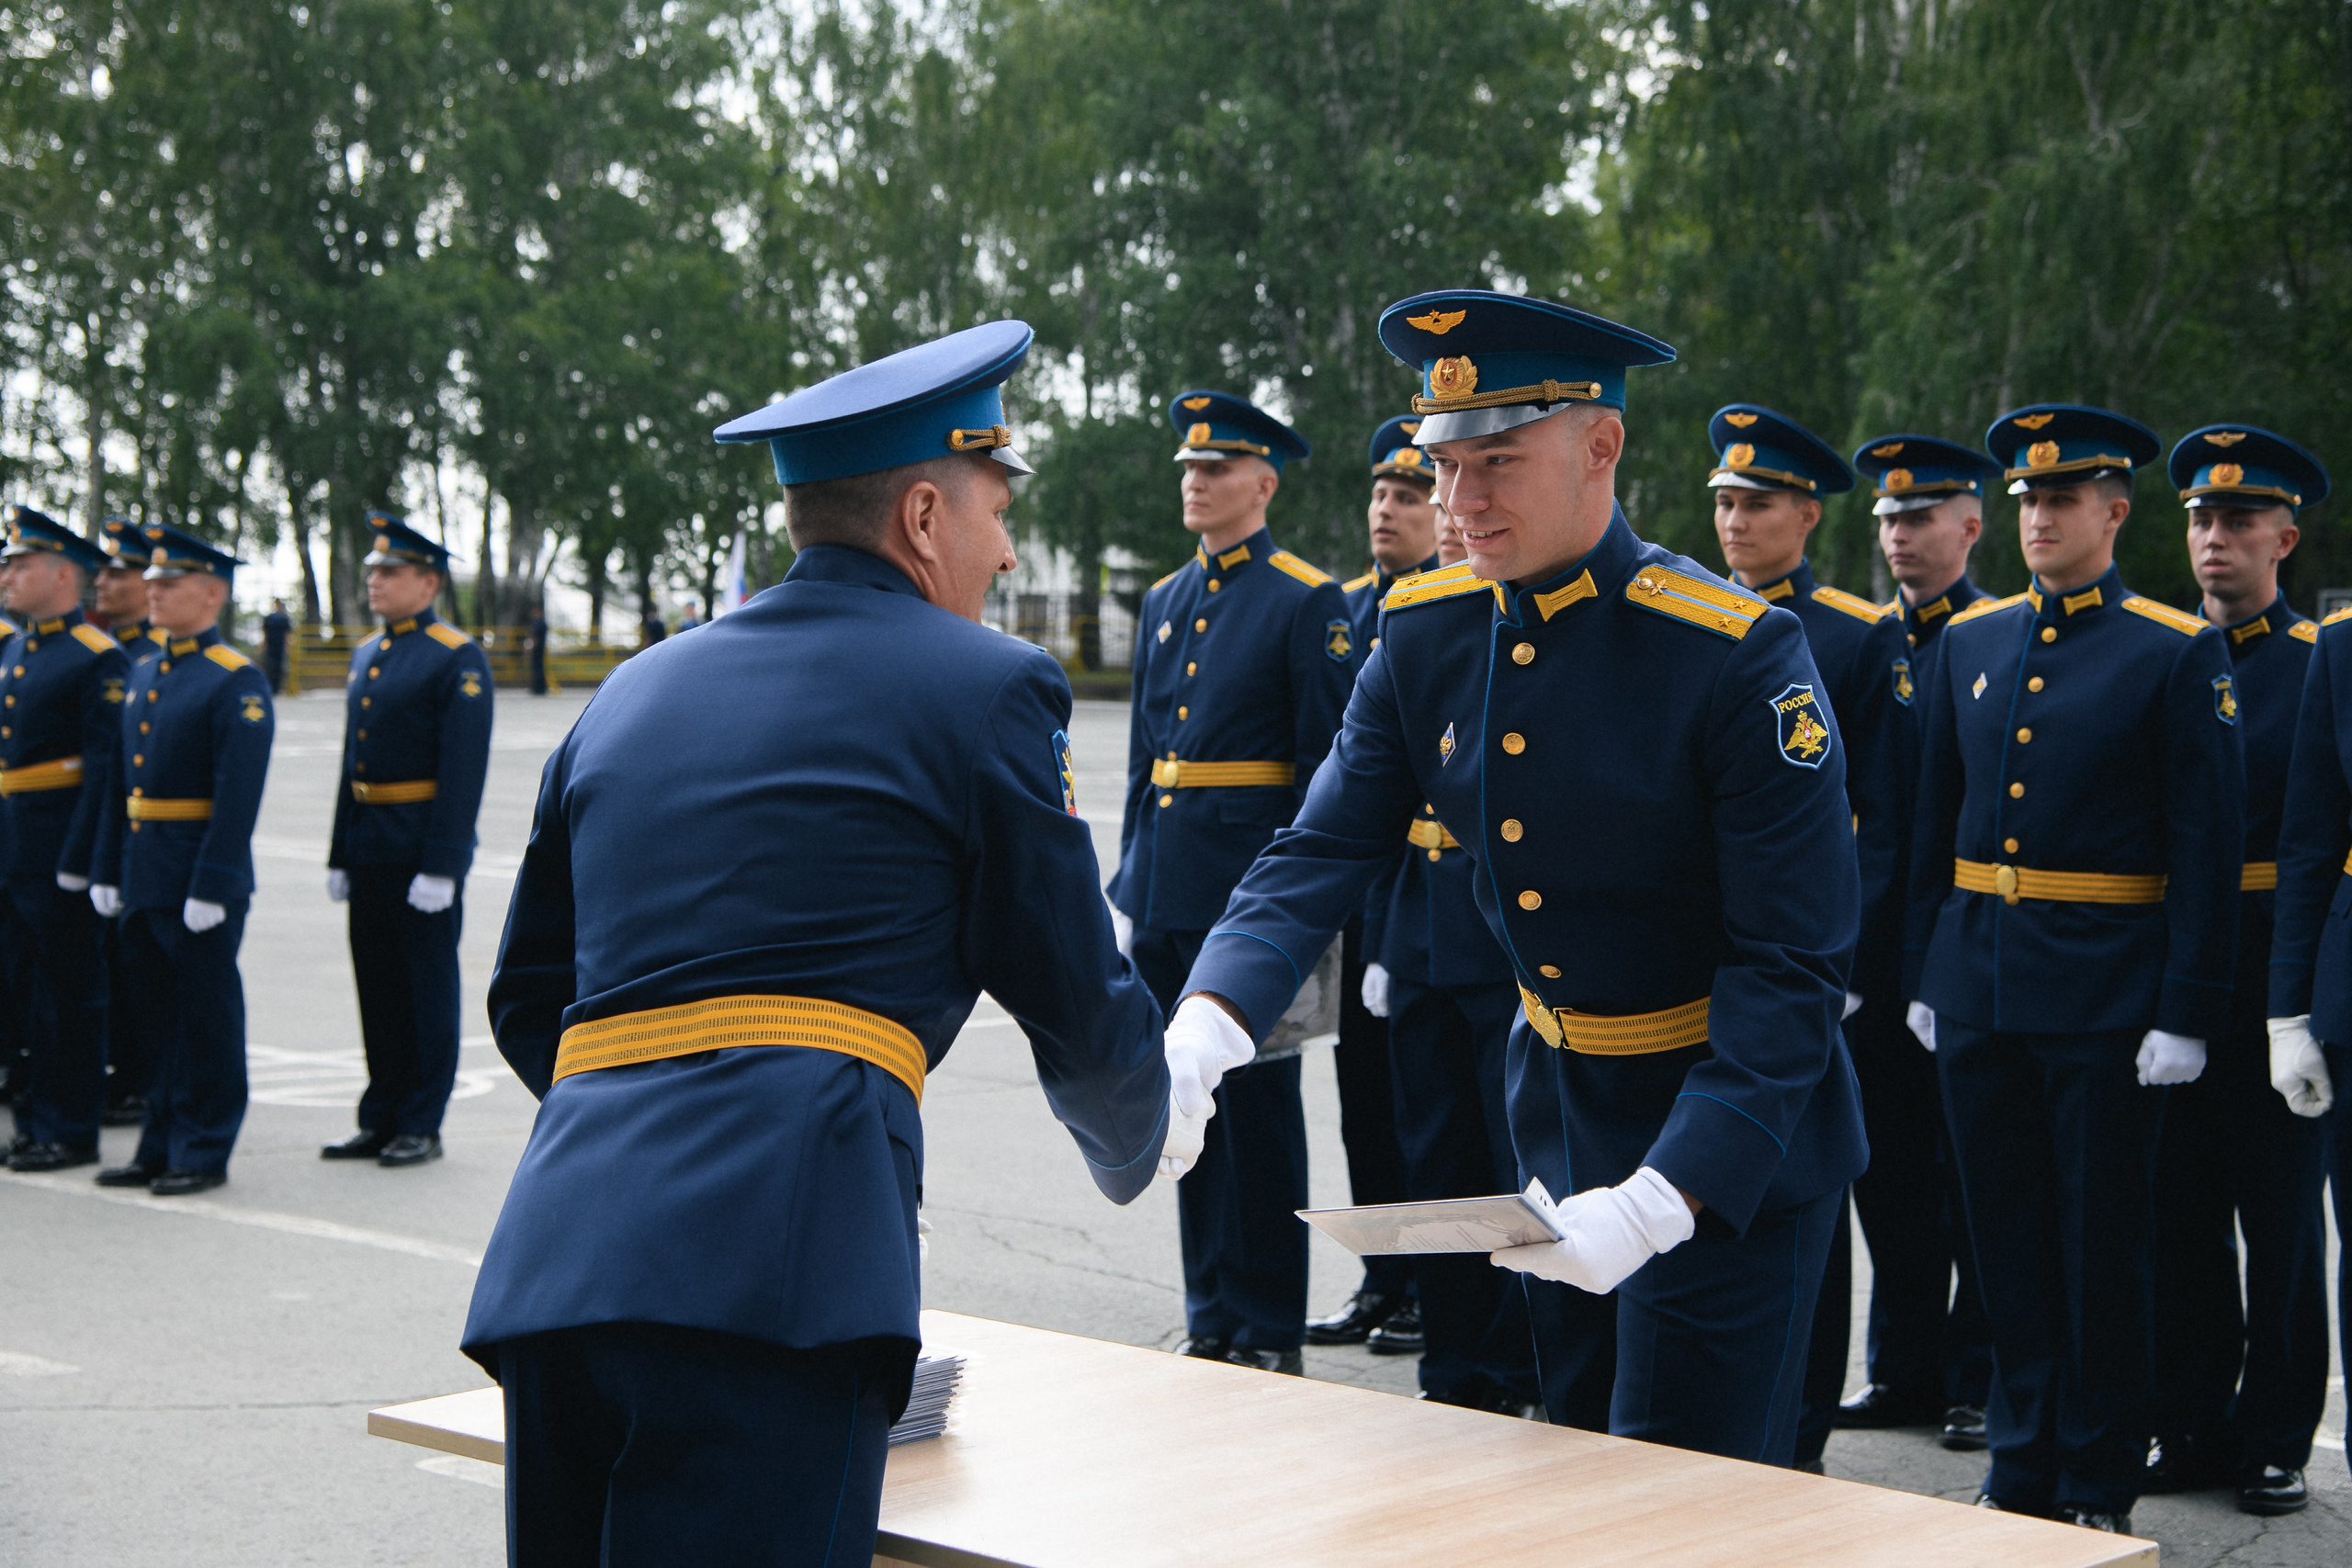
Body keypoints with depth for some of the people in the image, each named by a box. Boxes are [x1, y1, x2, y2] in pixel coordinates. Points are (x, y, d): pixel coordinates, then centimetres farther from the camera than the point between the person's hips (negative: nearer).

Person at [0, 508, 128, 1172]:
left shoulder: (98, 660, -12)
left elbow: (107, 766, -17)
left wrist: (78, 861, -21)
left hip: (62, 848, -8)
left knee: (71, 992, 0)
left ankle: (72, 1130, 8)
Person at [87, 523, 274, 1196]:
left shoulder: (237, 682, -11)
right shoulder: (143, 674, 14)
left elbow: (239, 794, -17)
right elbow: (122, 780, 17)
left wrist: (211, 886, -21)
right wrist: (107, 869, 12)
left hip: (201, 877, -8)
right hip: (144, 880, 8)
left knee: (207, 1015, 1)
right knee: (160, 1014, 13)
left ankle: (204, 1152, 8)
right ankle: (162, 1146, 21)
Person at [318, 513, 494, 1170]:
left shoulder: (458, 660, -10)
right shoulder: (367, 656, 14)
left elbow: (464, 771, -15)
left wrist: (441, 866, -20)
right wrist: (340, 855, 14)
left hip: (424, 853, -8)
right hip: (369, 851, 8)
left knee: (427, 988, 0)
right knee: (377, 987, 11)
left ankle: (422, 1126, 7)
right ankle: (381, 1119, 19)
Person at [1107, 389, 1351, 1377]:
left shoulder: (1308, 604, -6)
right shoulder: (1163, 602, 15)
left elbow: (1327, 768, -9)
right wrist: (1128, 888, 15)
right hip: (1166, 890, 7)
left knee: (1258, 1107, 0)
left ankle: (1270, 1330, 9)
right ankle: (1211, 1318, 21)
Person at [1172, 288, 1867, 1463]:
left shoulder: (1734, 652, -24)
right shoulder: (1426, 634, -5)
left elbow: (1793, 965, -23)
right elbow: (1320, 855, -7)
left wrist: (1662, 1200, -32)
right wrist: (1196, 1033, -26)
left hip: (1730, 1139, -6)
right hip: (1553, 1099, 6)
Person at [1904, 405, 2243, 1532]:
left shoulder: (2178, 654, -6)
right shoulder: (1972, 639, 10)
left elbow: (2208, 849, -8)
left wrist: (2185, 1015, -13)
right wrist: (1921, 973, 11)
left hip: (2105, 995, -5)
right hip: (1977, 988, 5)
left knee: (2101, 1244, 4)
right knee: (2008, 1239, 11)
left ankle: (2099, 1489, 16)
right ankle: (2021, 1472, 23)